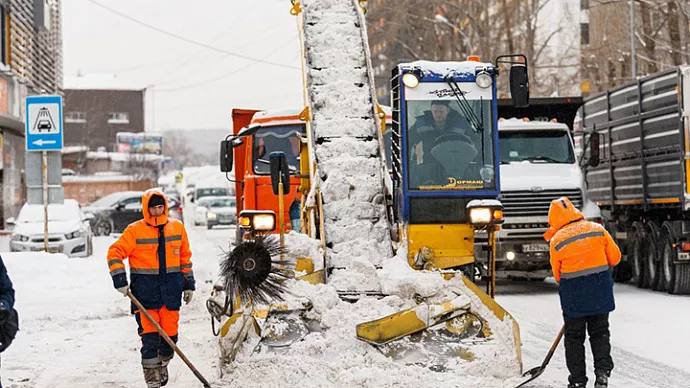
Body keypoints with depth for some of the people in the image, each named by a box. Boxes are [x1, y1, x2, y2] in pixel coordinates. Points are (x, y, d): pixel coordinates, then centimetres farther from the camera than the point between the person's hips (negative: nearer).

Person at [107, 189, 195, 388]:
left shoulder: (177, 228, 7)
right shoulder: (135, 230, -5)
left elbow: (185, 257, 16)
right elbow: (115, 253, -4)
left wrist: (189, 284, 16)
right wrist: (120, 280, -13)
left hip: (171, 289, 3)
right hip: (145, 290, -3)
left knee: (170, 333, 6)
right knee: (149, 335, -7)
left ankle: (163, 364, 31)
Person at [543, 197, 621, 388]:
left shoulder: (557, 240, -7)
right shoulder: (597, 229, -1)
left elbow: (558, 274, 0)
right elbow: (615, 257, 4)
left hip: (573, 295, -2)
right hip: (600, 291, 2)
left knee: (574, 337, 9)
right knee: (600, 333, 15)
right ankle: (603, 371, 1)